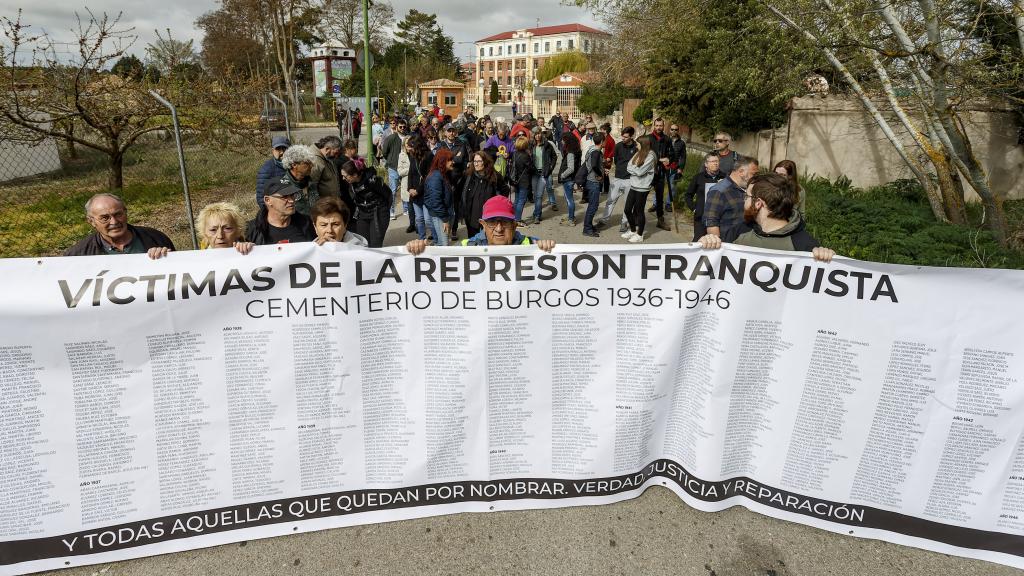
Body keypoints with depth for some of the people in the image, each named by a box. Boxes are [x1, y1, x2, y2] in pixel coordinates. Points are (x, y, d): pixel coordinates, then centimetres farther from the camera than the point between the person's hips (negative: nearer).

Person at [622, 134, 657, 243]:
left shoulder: (651, 155, -13)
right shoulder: (639, 153, 9)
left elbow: (640, 171, -19)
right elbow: (628, 167, 4)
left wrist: (633, 167, -3)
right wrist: (636, 169, -13)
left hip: (642, 188, -7)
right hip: (633, 186, 7)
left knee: (639, 211, 3)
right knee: (627, 210, 11)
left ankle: (639, 235, 17)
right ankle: (632, 231, 30)